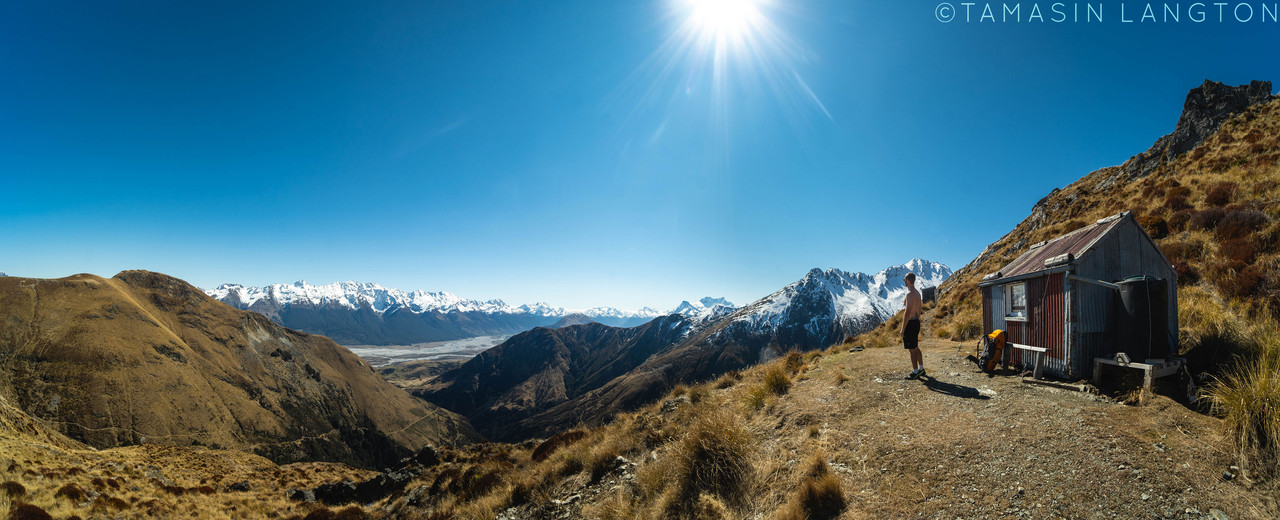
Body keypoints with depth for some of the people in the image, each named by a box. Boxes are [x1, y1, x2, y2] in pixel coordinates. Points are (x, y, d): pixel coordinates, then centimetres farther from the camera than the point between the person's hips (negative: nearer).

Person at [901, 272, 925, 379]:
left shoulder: (910, 294, -19)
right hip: (917, 322, 9)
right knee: (915, 347, 20)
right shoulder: (917, 293, 11)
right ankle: (921, 369, 30)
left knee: (912, 349, -2)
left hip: (910, 323, -9)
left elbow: (907, 312, -22)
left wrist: (903, 328, -19)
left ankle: (915, 373, 4)